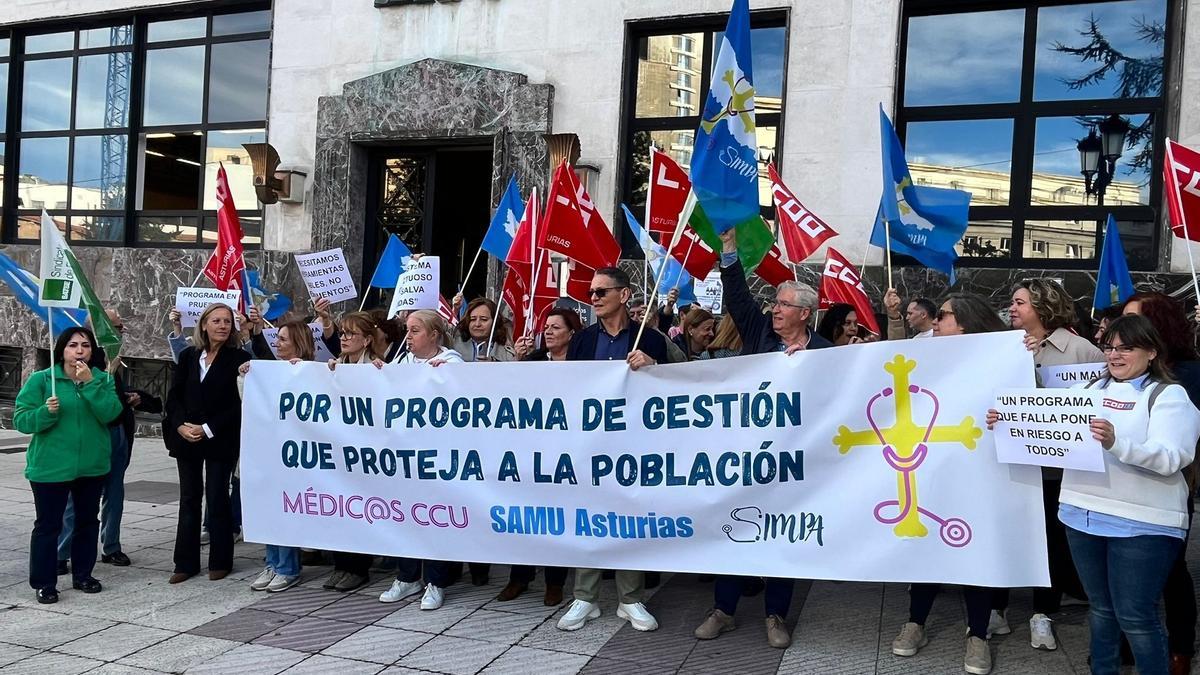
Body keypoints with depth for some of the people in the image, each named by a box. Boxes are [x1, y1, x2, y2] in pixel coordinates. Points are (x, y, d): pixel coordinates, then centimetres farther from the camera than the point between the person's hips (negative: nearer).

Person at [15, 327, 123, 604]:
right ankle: (44, 583, 15)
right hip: (50, 467, -3)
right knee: (48, 525, 2)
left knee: (88, 521, 14)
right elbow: (21, 419, -8)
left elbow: (109, 413, -14)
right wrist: (46, 411, -26)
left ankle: (83, 575, 29)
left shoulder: (102, 379, 1)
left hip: (93, 465, 3)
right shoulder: (40, 379, -6)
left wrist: (89, 383, -22)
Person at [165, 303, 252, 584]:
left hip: (220, 440, -4)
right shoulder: (188, 356, 7)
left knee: (217, 498, 2)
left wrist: (208, 429, -13)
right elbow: (174, 396, 6)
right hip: (186, 437, 4)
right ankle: (186, 562, 16)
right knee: (189, 499, 9)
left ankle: (220, 561, 13)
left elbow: (239, 403, -9)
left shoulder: (239, 358, -5)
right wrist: (181, 425, -9)